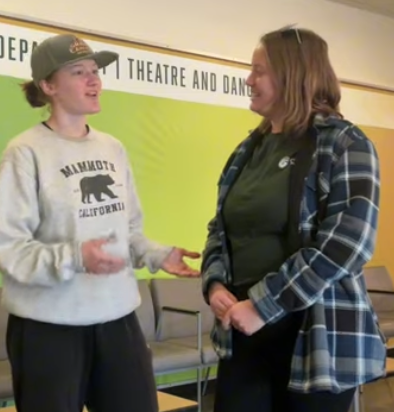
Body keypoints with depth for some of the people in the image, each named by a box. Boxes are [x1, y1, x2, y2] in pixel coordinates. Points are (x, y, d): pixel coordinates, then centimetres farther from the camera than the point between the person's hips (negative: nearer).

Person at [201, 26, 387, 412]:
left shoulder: (343, 144, -7)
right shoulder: (248, 150, 12)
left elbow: (347, 243, -17)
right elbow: (220, 228, 17)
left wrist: (263, 305, -19)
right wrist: (214, 284, -3)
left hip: (316, 337, -5)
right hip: (243, 332, 6)